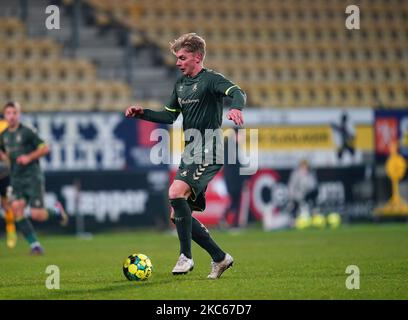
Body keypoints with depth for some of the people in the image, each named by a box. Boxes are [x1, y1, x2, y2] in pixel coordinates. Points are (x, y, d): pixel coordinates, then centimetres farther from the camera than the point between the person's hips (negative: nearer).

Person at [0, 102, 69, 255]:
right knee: (16, 207, -18)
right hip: (16, 178, 5)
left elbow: (45, 148, -6)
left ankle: (57, 211, 25)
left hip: (32, 177, -5)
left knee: (37, 215, -10)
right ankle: (34, 244, -12)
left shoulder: (27, 132, -8)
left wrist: (29, 157, -16)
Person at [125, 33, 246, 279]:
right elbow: (169, 116, 24)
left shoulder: (210, 79, -9)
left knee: (176, 193, -28)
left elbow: (237, 93, -27)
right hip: (190, 154, 9)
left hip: (208, 153, -9)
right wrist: (142, 113, 10)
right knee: (178, 216, 5)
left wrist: (236, 108, -49)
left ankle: (186, 257, -20)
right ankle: (220, 258, 16)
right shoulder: (181, 83, 16)